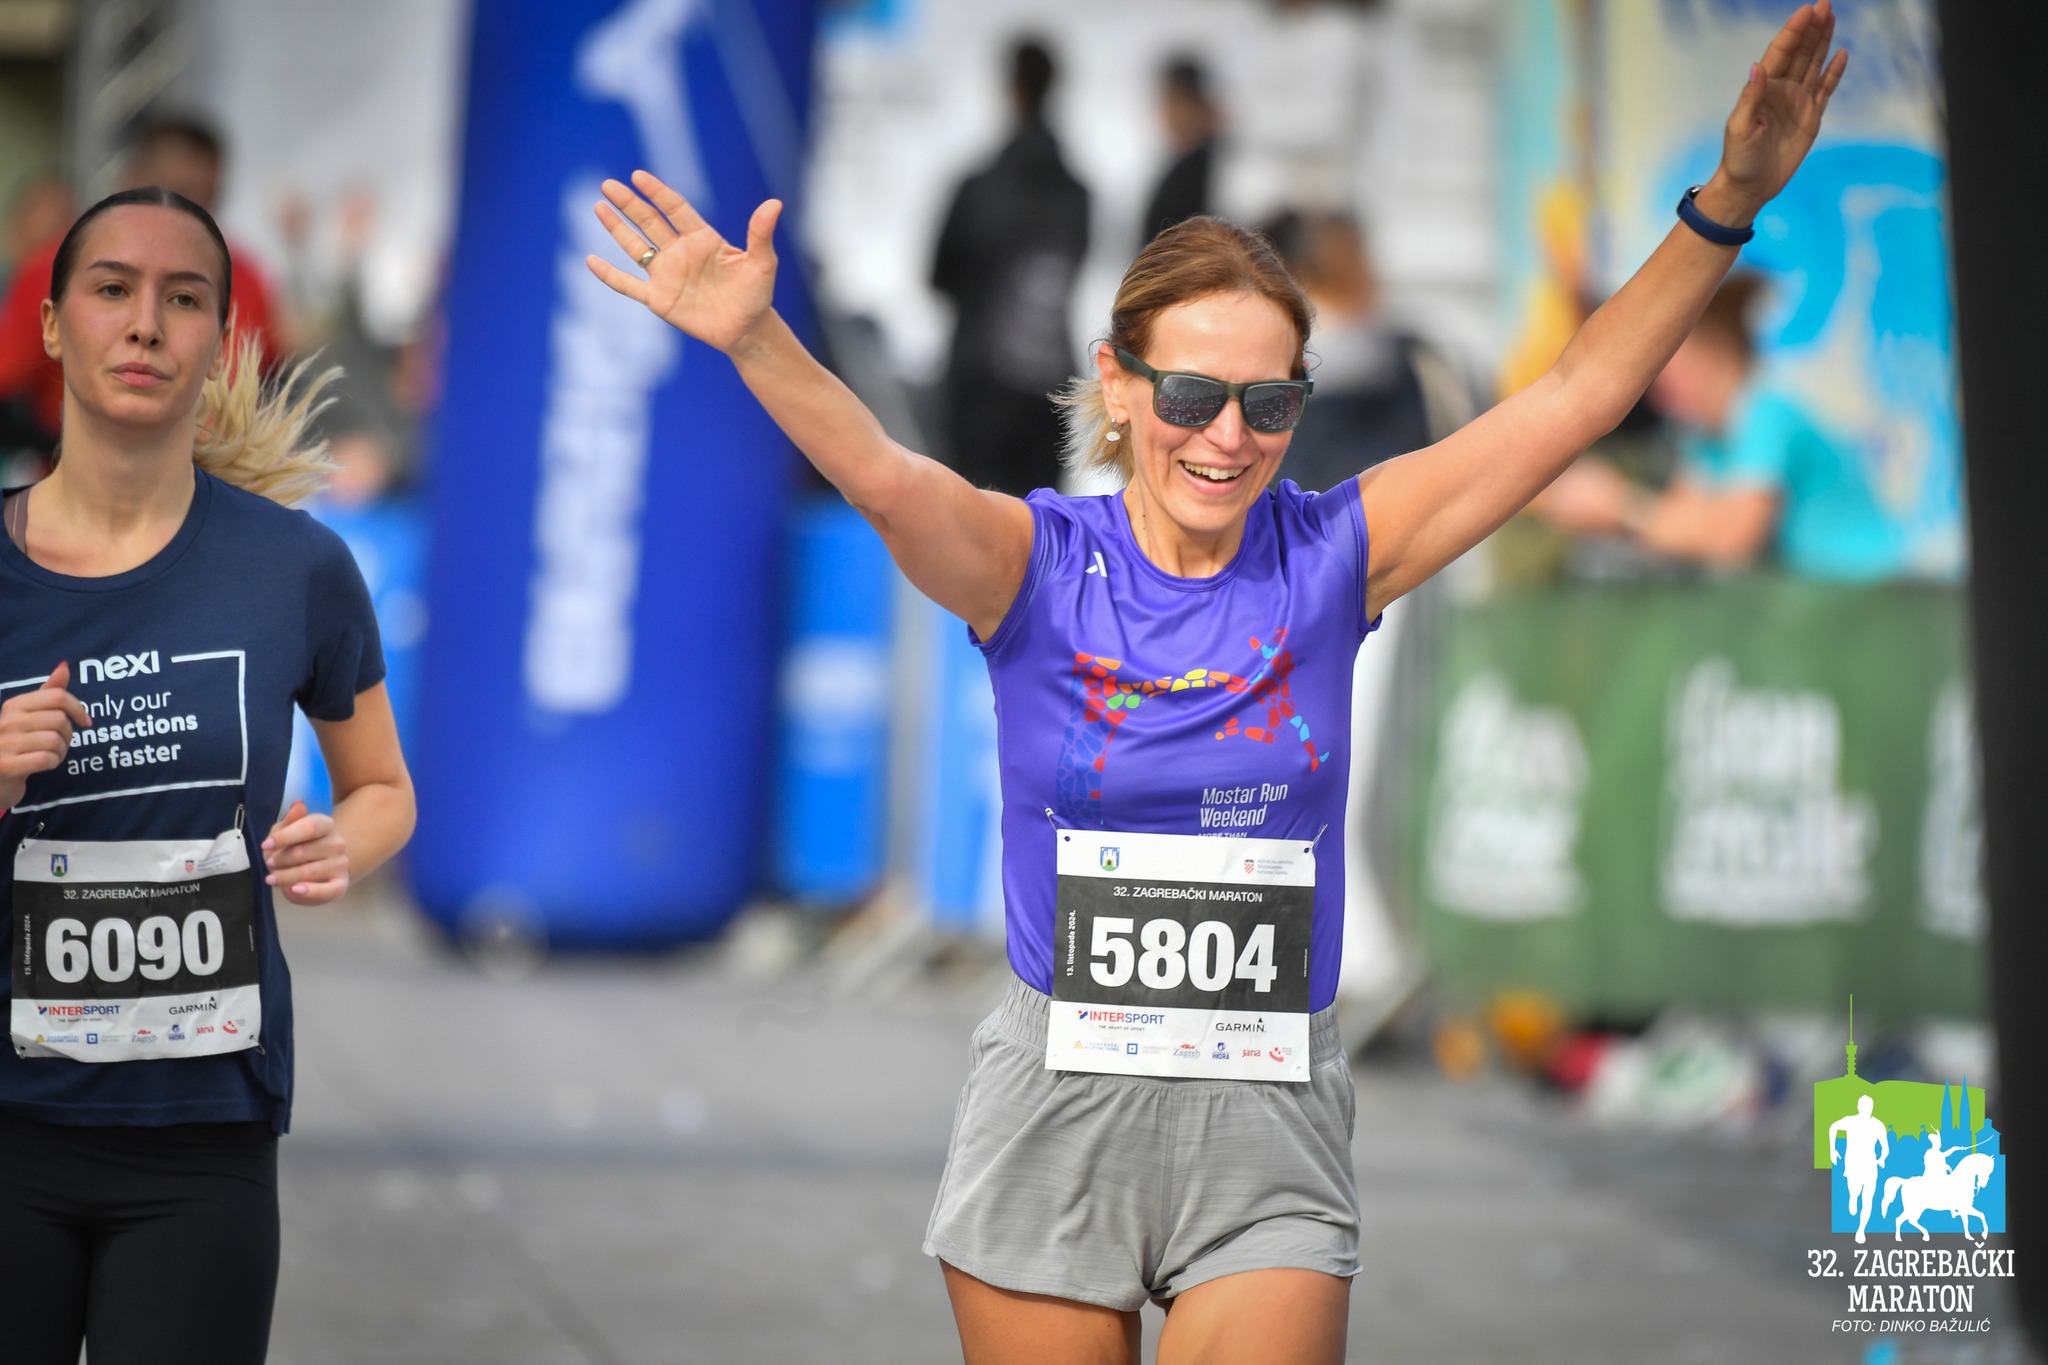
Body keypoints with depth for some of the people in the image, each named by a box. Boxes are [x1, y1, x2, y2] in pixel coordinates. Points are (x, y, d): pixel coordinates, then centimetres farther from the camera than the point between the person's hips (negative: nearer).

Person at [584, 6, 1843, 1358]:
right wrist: (755, 337, -44)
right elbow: (885, 480, -25)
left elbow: (1574, 399, -5)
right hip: (1057, 1105, -1)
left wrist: (1724, 208, -15)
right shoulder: (1038, 564, -5)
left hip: (1269, 1126, 1)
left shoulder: (1329, 557, 0)